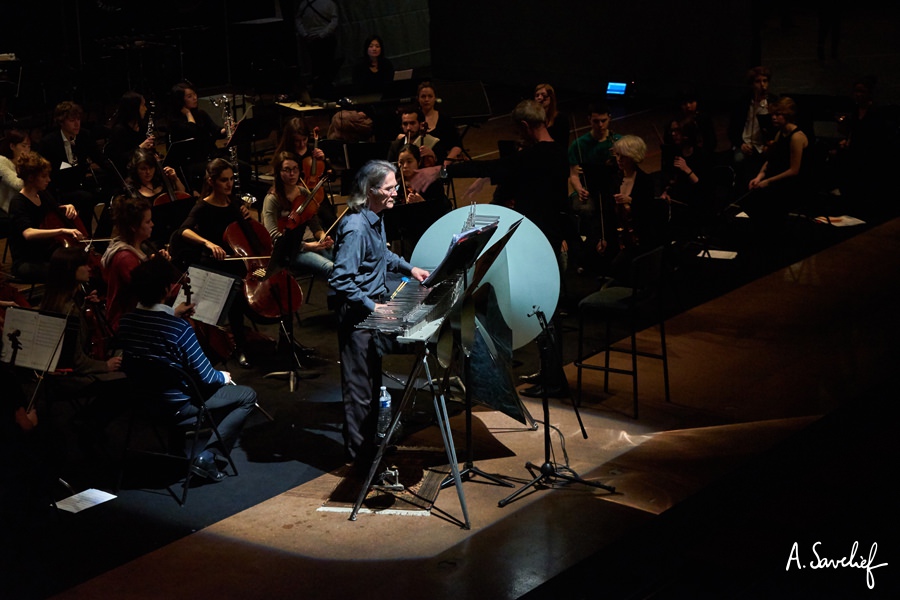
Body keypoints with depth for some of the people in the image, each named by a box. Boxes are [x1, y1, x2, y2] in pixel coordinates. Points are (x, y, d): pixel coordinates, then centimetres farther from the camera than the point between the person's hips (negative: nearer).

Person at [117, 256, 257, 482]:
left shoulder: (126, 322, -10)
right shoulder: (180, 328, -30)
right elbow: (205, 376, -21)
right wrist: (222, 377, 0)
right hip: (178, 405, -8)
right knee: (247, 396, 8)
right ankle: (207, 456, -2)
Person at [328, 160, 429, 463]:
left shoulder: (376, 218, 5)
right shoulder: (356, 228, -26)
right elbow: (340, 280, -29)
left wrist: (408, 268, 14)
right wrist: (371, 306, -28)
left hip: (373, 305, 10)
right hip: (355, 312, -10)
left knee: (373, 379, 19)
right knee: (360, 385, 0)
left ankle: (368, 442, 33)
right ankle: (359, 452, 11)